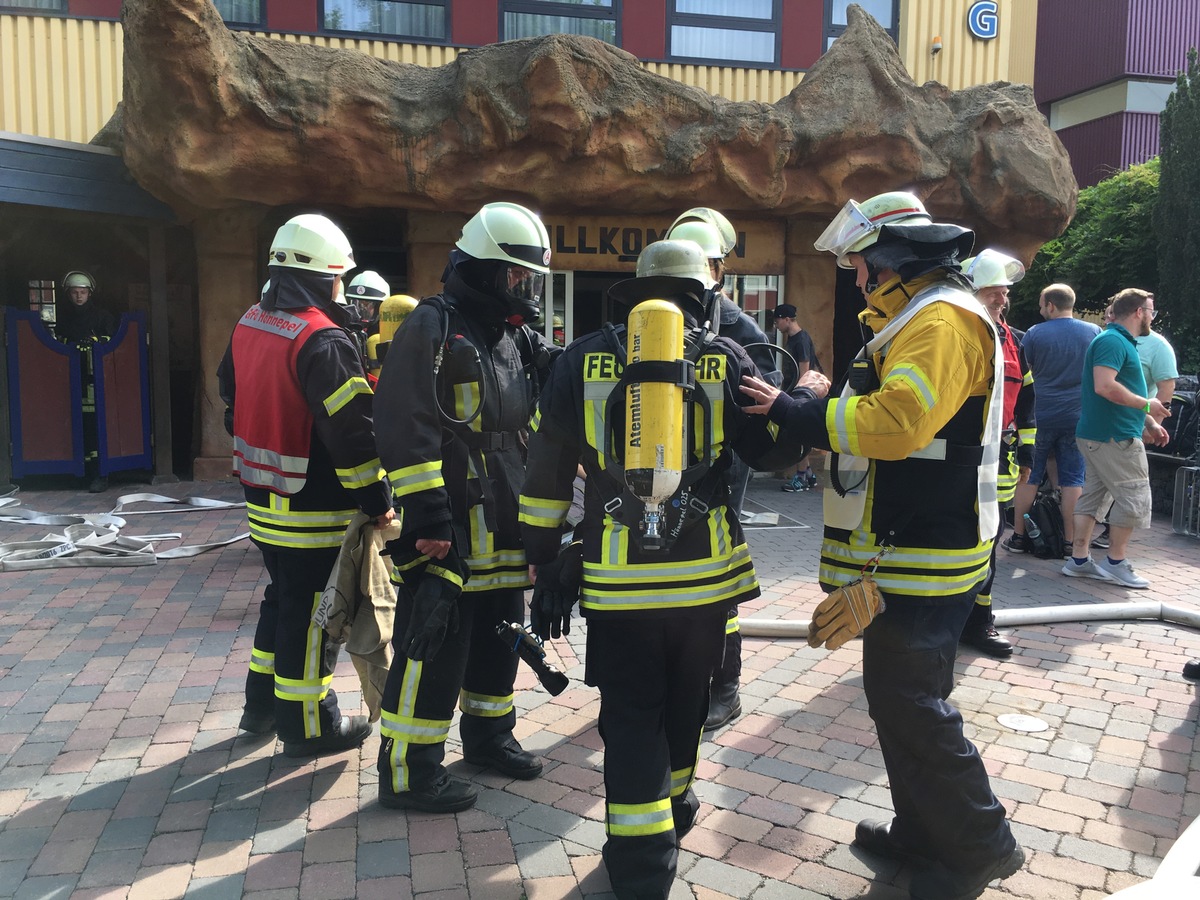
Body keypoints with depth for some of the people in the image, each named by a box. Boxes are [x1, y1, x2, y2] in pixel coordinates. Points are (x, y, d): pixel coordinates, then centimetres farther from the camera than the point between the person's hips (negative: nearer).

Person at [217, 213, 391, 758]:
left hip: (262, 500, 9)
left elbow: (233, 399, 17)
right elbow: (351, 431, -23)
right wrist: (377, 500, -15)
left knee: (282, 597, 23)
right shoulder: (322, 341, -21)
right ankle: (309, 726, 16)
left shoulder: (249, 325, 7)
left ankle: (262, 704, 35)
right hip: (313, 509, -8)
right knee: (311, 611, 4)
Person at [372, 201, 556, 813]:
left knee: (497, 636, 19)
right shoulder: (433, 326, -11)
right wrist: (427, 514, -22)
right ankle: (407, 772, 9)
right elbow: (405, 425, -18)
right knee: (433, 645, -4)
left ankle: (488, 734, 37)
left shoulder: (517, 336, 15)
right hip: (449, 528, -8)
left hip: (505, 527, 9)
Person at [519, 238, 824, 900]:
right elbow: (771, 449, 3)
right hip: (705, 571, 1)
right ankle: (674, 807, 41)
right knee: (685, 702, 21)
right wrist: (807, 400, 22)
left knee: (631, 715, 9)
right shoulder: (724, 358, 0)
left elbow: (546, 471, 2)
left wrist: (543, 562, 9)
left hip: (617, 574, -1)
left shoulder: (584, 358, 1)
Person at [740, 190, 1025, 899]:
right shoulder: (913, 318, 18)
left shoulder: (941, 319, -17)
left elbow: (898, 421, -29)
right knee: (899, 694, 16)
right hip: (904, 548, 11)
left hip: (924, 557, -11)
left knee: (910, 703, -4)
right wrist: (808, 411, 7)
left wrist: (791, 411, -20)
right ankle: (923, 833, 30)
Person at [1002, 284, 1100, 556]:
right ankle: (1070, 541, 7)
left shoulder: (1034, 334, -5)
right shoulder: (1095, 333, 0)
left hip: (1041, 415, -1)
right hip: (1078, 416, 1)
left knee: (1030, 477, 8)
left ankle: (1018, 536, 11)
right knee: (1073, 480, 5)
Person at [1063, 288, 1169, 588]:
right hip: (1114, 437, -10)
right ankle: (1115, 563, 5)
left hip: (1099, 435, 10)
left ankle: (1079, 560, 14)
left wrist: (1149, 423, 16)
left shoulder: (1122, 342, 18)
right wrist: (1146, 405, -16)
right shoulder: (1112, 340, -14)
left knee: (1094, 495, 10)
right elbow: (1105, 386, -27)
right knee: (1134, 497, -3)